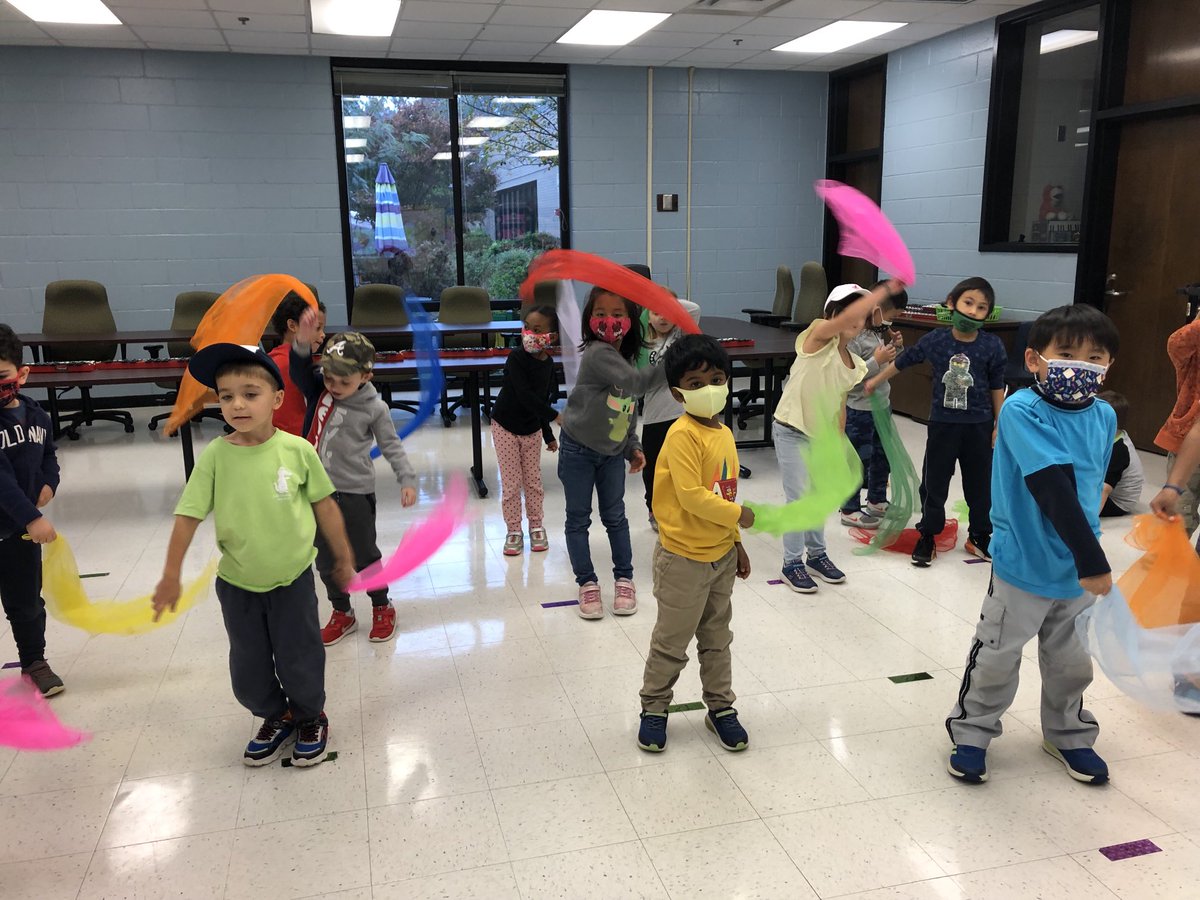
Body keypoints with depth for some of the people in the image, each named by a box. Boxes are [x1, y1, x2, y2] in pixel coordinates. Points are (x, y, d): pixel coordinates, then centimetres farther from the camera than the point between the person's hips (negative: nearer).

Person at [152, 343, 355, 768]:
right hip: (237, 585, 2)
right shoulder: (215, 455, -14)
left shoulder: (297, 450, -15)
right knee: (248, 672, 15)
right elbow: (188, 515, -10)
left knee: (300, 663, 11)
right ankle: (276, 719, 43)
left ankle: (310, 719, 39)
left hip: (292, 579, -2)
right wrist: (171, 576, -9)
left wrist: (343, 557, 5)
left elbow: (324, 506, -4)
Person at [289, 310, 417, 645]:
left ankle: (382, 608, 32)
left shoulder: (374, 407, -10)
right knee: (326, 559, 14)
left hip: (355, 493, -4)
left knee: (363, 556, 10)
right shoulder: (318, 389, -1)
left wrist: (407, 479, -17)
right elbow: (300, 368, -12)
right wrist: (303, 342, -33)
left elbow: (391, 445, -7)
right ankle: (342, 614, 32)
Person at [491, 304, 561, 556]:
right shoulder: (516, 357, -22)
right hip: (506, 426, -4)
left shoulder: (548, 364, -6)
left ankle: (536, 526, 27)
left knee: (533, 480, 11)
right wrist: (555, 416, -35)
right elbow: (524, 394, -31)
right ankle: (514, 530, 15)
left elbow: (542, 399, 5)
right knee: (511, 482, 2)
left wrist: (548, 436, 10)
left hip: (532, 429, 4)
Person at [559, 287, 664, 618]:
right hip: (578, 450, -6)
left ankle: (624, 579, 25)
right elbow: (635, 382, -35)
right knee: (578, 518, 7)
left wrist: (634, 447, 7)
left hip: (613, 452, 6)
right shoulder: (597, 353, -23)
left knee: (615, 515, 13)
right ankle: (587, 582, 19)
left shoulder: (627, 357, 1)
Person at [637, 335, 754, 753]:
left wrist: (736, 543, 16)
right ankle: (654, 708, 28)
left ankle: (721, 708, 34)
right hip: (684, 558, -7)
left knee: (717, 638, 20)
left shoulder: (724, 433, 5)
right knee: (672, 641, 9)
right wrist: (737, 515, -17)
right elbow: (692, 496, -26)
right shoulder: (683, 435, -20)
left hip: (721, 554, 7)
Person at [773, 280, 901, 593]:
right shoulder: (818, 335, -15)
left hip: (821, 435, 7)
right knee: (799, 498, -4)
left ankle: (817, 554, 34)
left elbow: (839, 404, 12)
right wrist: (886, 288, -36)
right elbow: (847, 316, -34)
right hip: (791, 432, -7)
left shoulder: (855, 365, 5)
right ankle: (792, 563, 11)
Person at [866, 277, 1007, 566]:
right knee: (934, 483, 8)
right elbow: (902, 361, 6)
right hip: (942, 423, 0)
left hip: (979, 426, 0)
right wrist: (875, 382, 15)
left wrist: (999, 425, 2)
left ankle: (979, 536, 29)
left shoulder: (992, 346, -9)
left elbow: (997, 388, 0)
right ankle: (927, 537, 21)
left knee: (980, 484, 12)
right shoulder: (935, 340, -8)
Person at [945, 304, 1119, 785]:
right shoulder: (1022, 411, -22)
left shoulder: (1105, 416, -2)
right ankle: (971, 731, 30)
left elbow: (1093, 483, 12)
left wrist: (1088, 555, 16)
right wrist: (1093, 560, -31)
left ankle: (1067, 734, 43)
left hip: (1081, 565, 6)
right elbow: (1053, 488, -29)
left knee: (1070, 659, 22)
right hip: (1025, 564, -5)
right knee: (997, 655, 10)